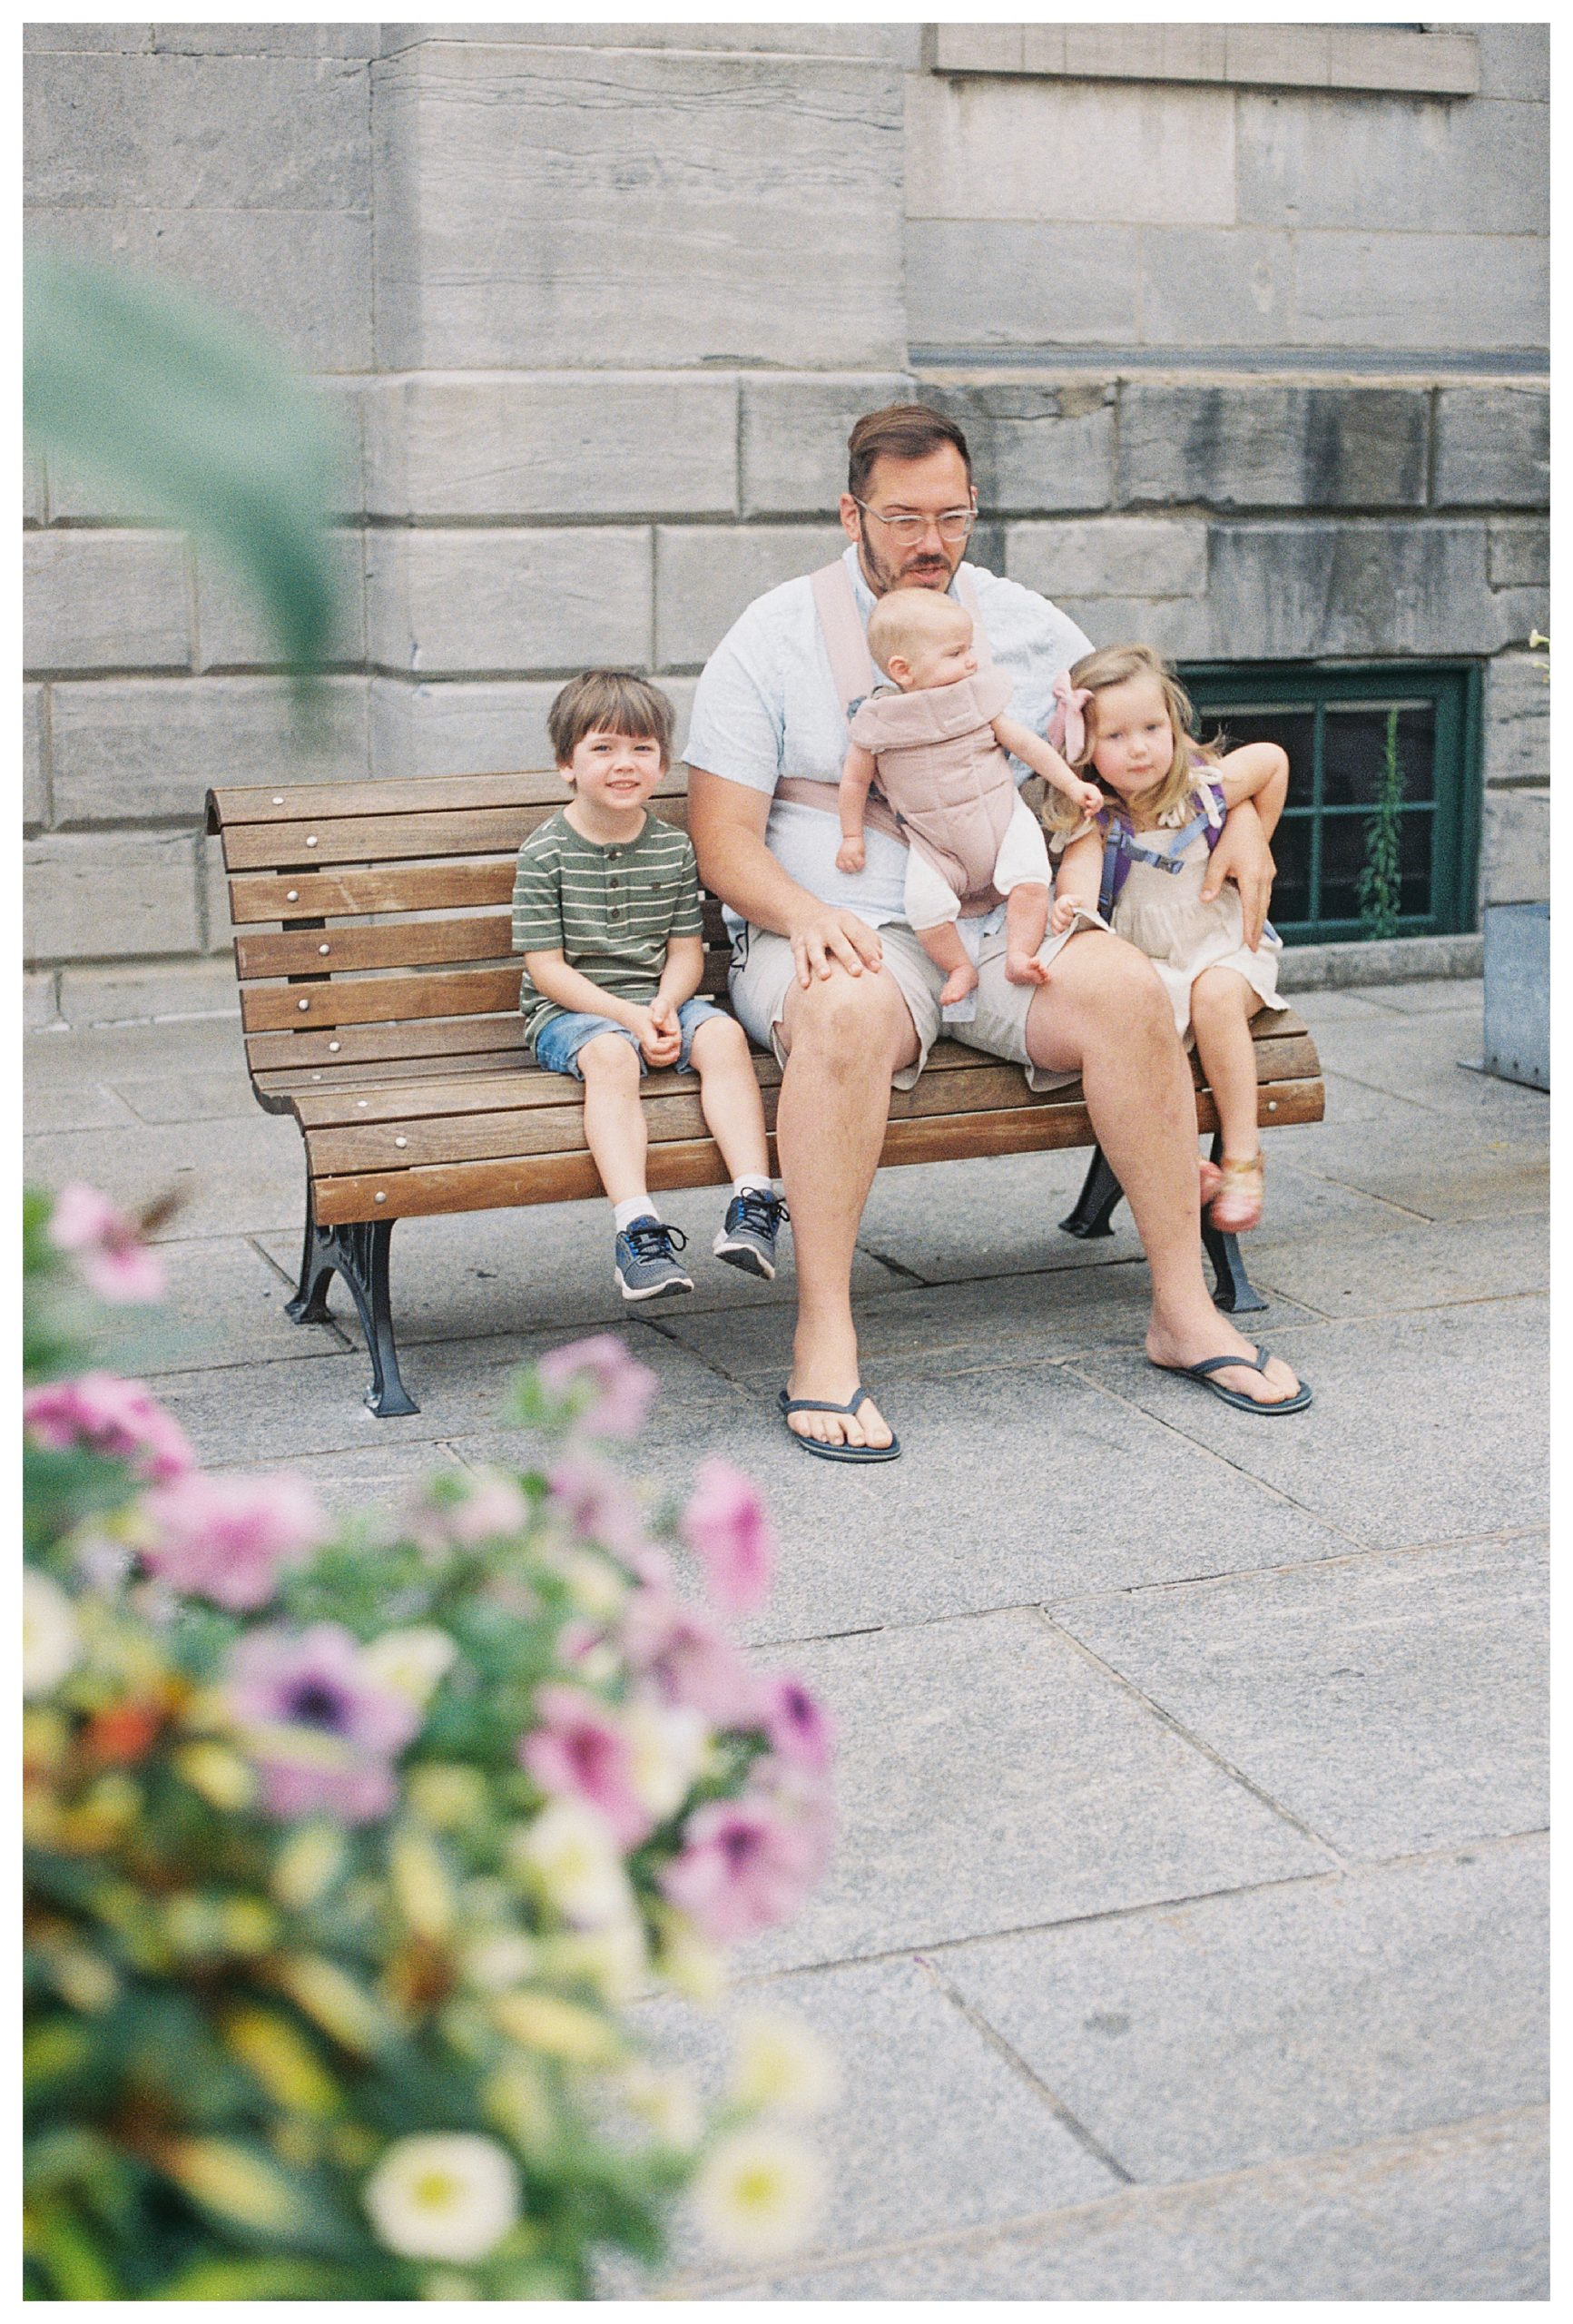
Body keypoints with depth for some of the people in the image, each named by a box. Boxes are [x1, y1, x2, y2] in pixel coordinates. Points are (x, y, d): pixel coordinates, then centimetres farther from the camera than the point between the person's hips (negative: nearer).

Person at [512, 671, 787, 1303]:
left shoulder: (673, 848, 7)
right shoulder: (545, 853, -5)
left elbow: (686, 951, 8)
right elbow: (547, 969, -8)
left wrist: (664, 1006, -14)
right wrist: (630, 1017, -18)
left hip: (659, 1002, 4)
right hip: (570, 1011, -4)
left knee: (723, 1034, -26)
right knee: (610, 1055, -36)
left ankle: (753, 1201, -31)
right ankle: (637, 1227, -47)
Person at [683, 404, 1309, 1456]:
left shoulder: (1022, 624, 13)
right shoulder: (774, 636, 3)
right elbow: (724, 836, -2)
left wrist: (1237, 814, 5)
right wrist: (803, 913, -22)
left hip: (1001, 930, 3)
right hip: (839, 937, -3)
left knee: (1127, 986, -27)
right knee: (849, 1012, -39)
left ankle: (1185, 1310, -16)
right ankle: (824, 1344, -32)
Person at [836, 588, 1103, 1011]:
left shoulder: (977, 698, -3)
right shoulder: (879, 723, -10)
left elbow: (1025, 742, 4)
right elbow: (855, 779, 3)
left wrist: (1073, 785, 3)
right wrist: (852, 837, 5)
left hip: (1003, 821, 1)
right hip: (935, 848, -1)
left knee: (1029, 880, -22)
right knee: (924, 902, -22)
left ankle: (1019, 952, -7)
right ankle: (960, 968, -1)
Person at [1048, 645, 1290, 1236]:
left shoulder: (1206, 786, -6)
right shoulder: (1092, 817, -11)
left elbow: (1273, 758, 13)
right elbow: (1079, 866, -31)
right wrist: (1073, 901, -55)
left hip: (1221, 948, 1)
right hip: (1140, 961, 0)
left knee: (1215, 995, -33)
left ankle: (1242, 1154, -22)